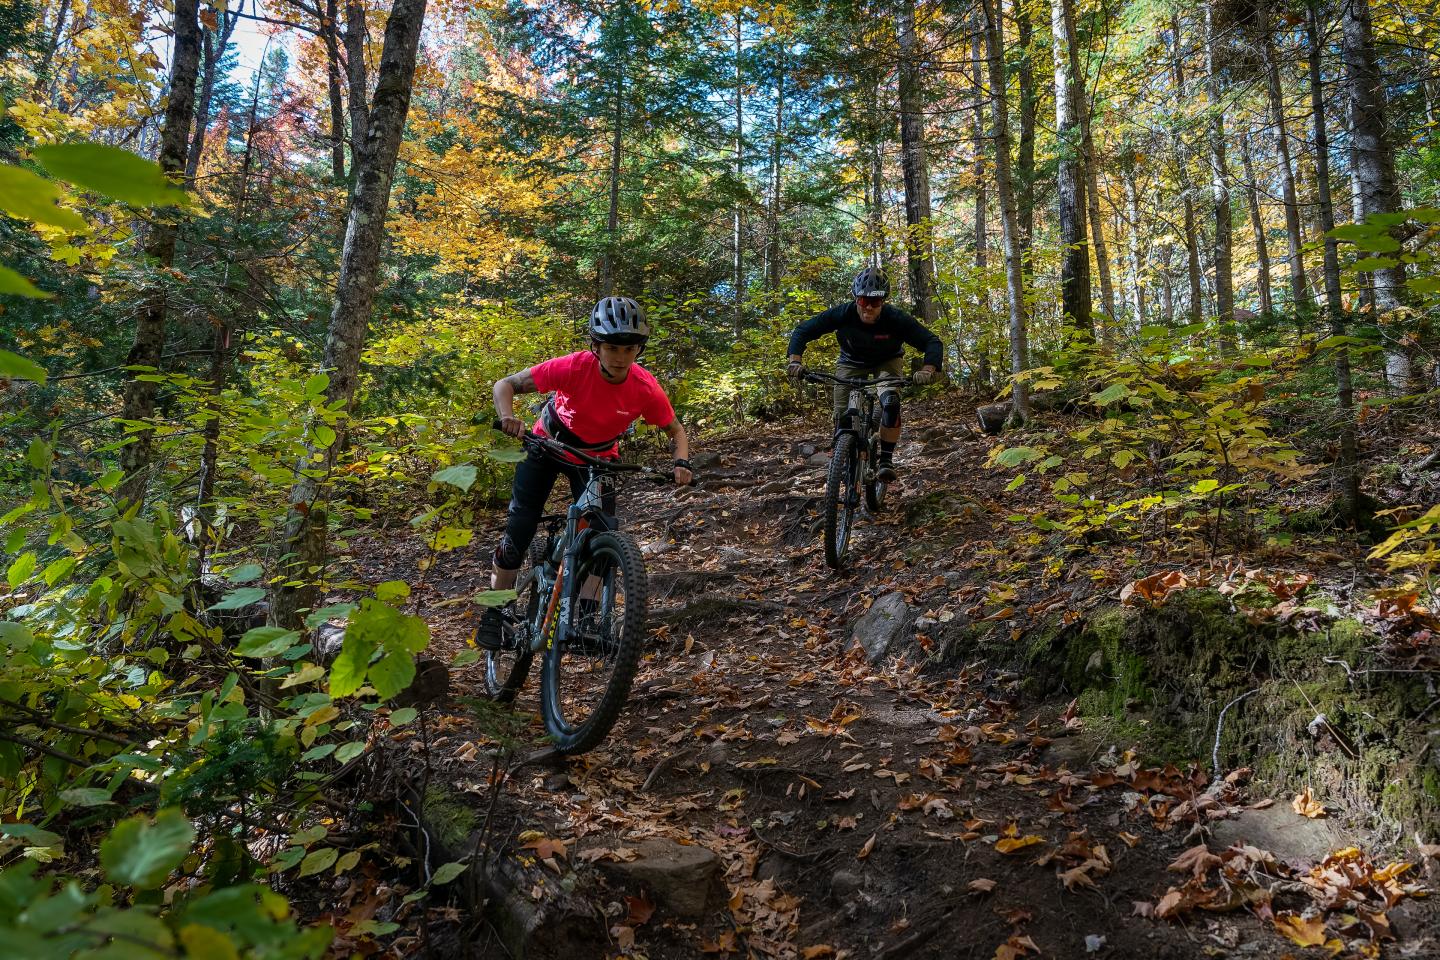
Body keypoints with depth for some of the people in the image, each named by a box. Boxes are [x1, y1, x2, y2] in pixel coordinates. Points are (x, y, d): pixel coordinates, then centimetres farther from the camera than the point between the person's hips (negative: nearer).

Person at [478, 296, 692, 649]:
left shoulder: (646, 388, -25)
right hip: (547, 447, -2)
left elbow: (675, 429, -8)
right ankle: (494, 614, 13)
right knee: (519, 530, -7)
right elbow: (506, 385, -25)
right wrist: (508, 416, -46)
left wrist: (681, 463, -28)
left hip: (598, 459, 2)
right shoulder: (574, 367, -32)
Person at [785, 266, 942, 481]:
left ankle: (886, 460, -16)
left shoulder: (896, 318, -31)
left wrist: (928, 370, -46)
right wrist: (796, 360, -36)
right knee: (842, 418, -11)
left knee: (891, 403, -29)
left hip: (887, 362, -1)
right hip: (852, 363, 1)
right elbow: (803, 331, -21)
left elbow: (932, 342, -28)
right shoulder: (842, 314, -29)